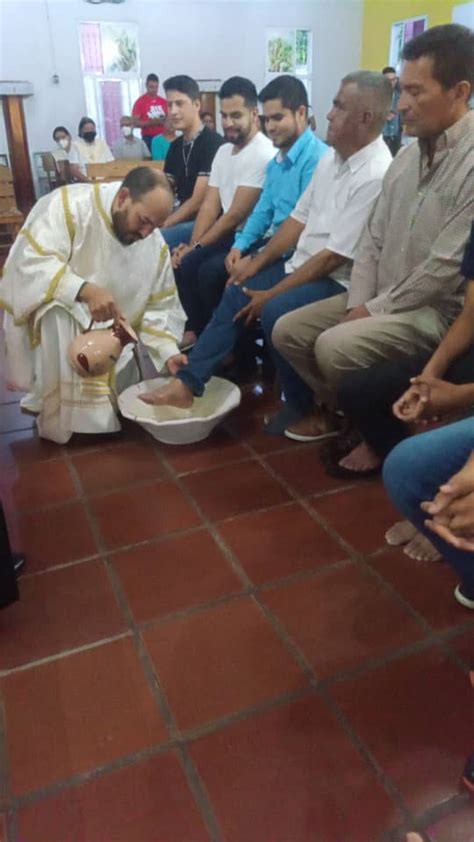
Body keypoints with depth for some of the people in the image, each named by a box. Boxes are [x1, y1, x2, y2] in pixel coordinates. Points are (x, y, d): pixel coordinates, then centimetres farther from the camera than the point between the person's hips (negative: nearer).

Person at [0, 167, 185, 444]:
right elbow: (31, 260, -31)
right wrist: (85, 290, -44)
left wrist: (169, 352, -18)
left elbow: (160, 307, -2)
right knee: (60, 318, -38)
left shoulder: (155, 245, -6)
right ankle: (61, 421, -21)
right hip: (49, 317, -4)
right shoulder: (68, 204, -22)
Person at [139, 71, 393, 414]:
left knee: (276, 312, -30)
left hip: (338, 281, -9)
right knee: (237, 293, 3)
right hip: (303, 266, 9)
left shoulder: (375, 176, -21)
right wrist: (258, 261, 5)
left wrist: (271, 294, -17)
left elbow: (334, 257, -22)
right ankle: (188, 384, 8)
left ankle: (304, 406, -7)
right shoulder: (332, 157, 7)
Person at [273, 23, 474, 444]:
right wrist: (358, 304, -4)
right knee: (288, 330, -1)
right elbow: (373, 240, 9)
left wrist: (373, 310, -14)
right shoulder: (407, 156, 9)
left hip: (437, 309, -8)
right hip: (379, 298, 8)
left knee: (335, 346, -28)